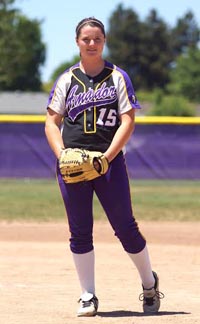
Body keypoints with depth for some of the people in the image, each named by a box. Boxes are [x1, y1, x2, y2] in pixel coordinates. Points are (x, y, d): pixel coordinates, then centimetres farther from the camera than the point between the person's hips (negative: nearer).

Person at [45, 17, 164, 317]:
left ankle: (149, 283, 18)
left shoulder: (118, 77, 4)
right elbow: (52, 122, 8)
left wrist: (106, 157, -15)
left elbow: (128, 122, -2)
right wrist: (62, 155, -9)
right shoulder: (67, 79, 10)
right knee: (80, 232, 2)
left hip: (111, 160, -2)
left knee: (125, 227, -2)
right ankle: (88, 296, 10)